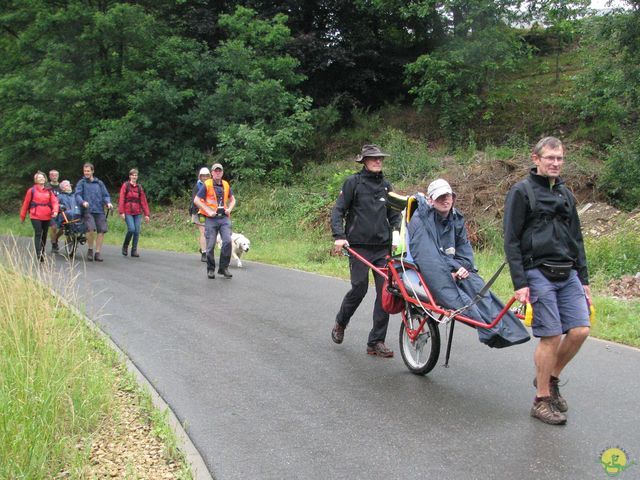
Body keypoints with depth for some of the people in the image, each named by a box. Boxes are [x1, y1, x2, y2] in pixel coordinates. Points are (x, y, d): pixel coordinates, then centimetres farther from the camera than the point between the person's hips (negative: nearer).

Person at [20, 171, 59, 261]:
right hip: (35, 216, -4)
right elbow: (26, 203, 3)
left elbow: (54, 201, -1)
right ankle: (38, 254, -18)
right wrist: (22, 216, 7)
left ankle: (42, 252, 25)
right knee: (38, 234, -13)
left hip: (47, 217, 4)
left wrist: (55, 211, -20)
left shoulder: (49, 191, 10)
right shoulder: (31, 190, 0)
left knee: (44, 234, 12)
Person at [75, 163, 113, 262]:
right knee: (91, 229, -22)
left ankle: (98, 253, 8)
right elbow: (77, 195, -1)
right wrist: (83, 202, -21)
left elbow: (105, 195, 16)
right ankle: (90, 250, 0)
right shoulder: (81, 183, 10)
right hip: (88, 210, -3)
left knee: (101, 230, -5)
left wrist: (108, 203, -5)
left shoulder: (99, 183, 17)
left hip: (100, 210, 3)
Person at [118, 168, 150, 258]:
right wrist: (121, 212, -11)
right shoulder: (125, 185, 2)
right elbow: (121, 199, -3)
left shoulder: (139, 187, 12)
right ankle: (125, 246, 7)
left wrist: (146, 214, 6)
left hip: (138, 213, 4)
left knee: (137, 231, -2)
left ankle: (134, 250, 7)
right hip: (128, 212, -3)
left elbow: (143, 201, 10)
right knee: (131, 229, -17)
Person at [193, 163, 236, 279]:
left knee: (227, 241, -11)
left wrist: (229, 209, 4)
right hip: (211, 219, -3)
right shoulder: (206, 185, -3)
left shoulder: (226, 185, 10)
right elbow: (196, 200, -5)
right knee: (210, 245, 0)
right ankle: (210, 269, 15)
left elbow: (232, 199, 23)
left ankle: (223, 268, 1)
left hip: (224, 218, 3)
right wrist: (208, 211, -11)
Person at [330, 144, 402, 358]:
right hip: (359, 246, -4)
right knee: (359, 289, -5)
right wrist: (339, 236, -16)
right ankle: (340, 324, 25)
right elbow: (338, 211, -2)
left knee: (386, 291, -4)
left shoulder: (386, 186, 15)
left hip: (383, 247, 4)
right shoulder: (353, 182, 1)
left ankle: (376, 342, 5)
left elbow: (394, 215, 21)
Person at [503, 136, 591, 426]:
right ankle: (542, 401, 9)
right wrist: (519, 283, -13)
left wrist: (583, 279, 16)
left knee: (579, 331, -2)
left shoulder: (565, 194, 17)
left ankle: (551, 378, 23)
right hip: (538, 274, -6)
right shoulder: (521, 192, -3)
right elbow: (511, 241, -7)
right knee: (551, 336, -6)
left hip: (568, 274, 6)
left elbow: (576, 239, 22)